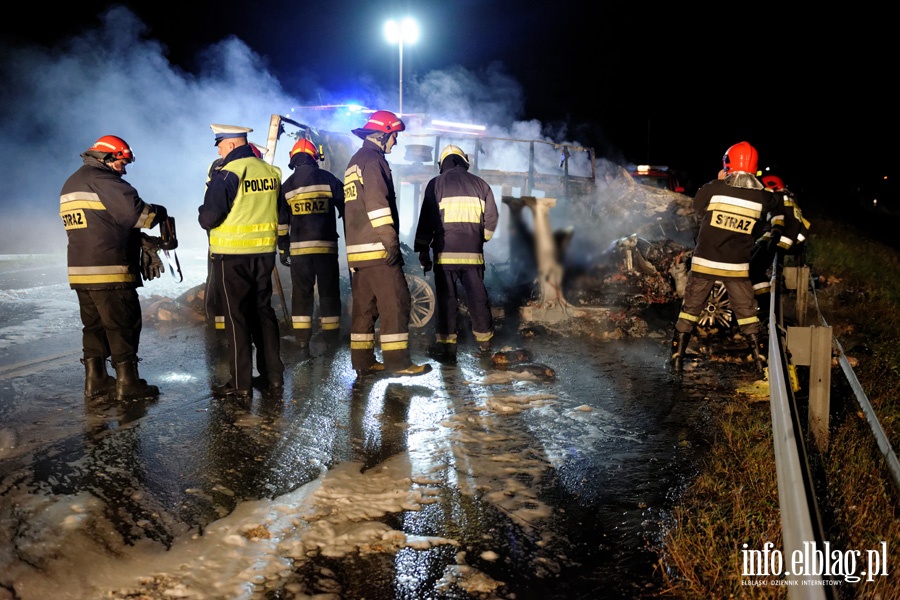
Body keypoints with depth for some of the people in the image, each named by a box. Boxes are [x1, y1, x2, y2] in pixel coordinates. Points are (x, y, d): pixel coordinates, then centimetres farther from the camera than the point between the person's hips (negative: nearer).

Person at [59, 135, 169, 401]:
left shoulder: (70, 184, 20)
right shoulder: (101, 179, -11)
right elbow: (134, 212, -22)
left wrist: (140, 238, 11)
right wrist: (160, 212, -2)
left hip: (80, 270, 9)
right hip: (109, 272, -9)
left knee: (94, 325, 16)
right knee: (123, 325, -2)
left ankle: (95, 381, 21)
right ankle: (127, 384, 3)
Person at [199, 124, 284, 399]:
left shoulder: (226, 174, -14)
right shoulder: (271, 172, 6)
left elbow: (208, 218, -16)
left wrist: (203, 214, 5)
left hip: (232, 255, -6)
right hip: (265, 252, 6)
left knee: (237, 317, 2)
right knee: (263, 312, 14)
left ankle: (240, 384, 7)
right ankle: (273, 377, 18)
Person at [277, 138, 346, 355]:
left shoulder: (287, 186, 7)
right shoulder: (328, 179, 1)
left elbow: (281, 221, 9)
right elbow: (345, 209, 0)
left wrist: (283, 249, 16)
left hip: (298, 247, 2)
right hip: (326, 246, -1)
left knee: (301, 292, 7)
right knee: (329, 291, 6)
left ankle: (302, 341, 4)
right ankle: (331, 339, 8)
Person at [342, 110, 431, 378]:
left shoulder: (354, 162, 23)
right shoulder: (373, 160, -8)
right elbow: (377, 203, -20)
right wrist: (391, 240, -21)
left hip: (356, 250, 10)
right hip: (377, 248, -10)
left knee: (364, 305, 11)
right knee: (395, 303, -6)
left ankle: (363, 361, 14)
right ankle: (397, 360, -5)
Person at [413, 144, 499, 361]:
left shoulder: (436, 184, 3)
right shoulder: (480, 183, 11)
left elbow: (426, 220, 0)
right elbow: (491, 218, 9)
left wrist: (423, 250, 5)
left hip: (445, 251, -2)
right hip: (473, 252, 2)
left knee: (446, 298, 1)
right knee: (477, 296, 11)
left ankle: (446, 343, 0)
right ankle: (484, 339, 20)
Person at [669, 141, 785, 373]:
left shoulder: (713, 188, -11)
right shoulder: (762, 196, -1)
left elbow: (698, 208, 7)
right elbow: (778, 206, 21)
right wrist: (777, 228, 38)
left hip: (705, 262, -1)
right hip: (737, 266, 2)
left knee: (691, 307, 9)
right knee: (746, 310, 16)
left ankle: (677, 355, 10)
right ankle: (758, 356, 20)